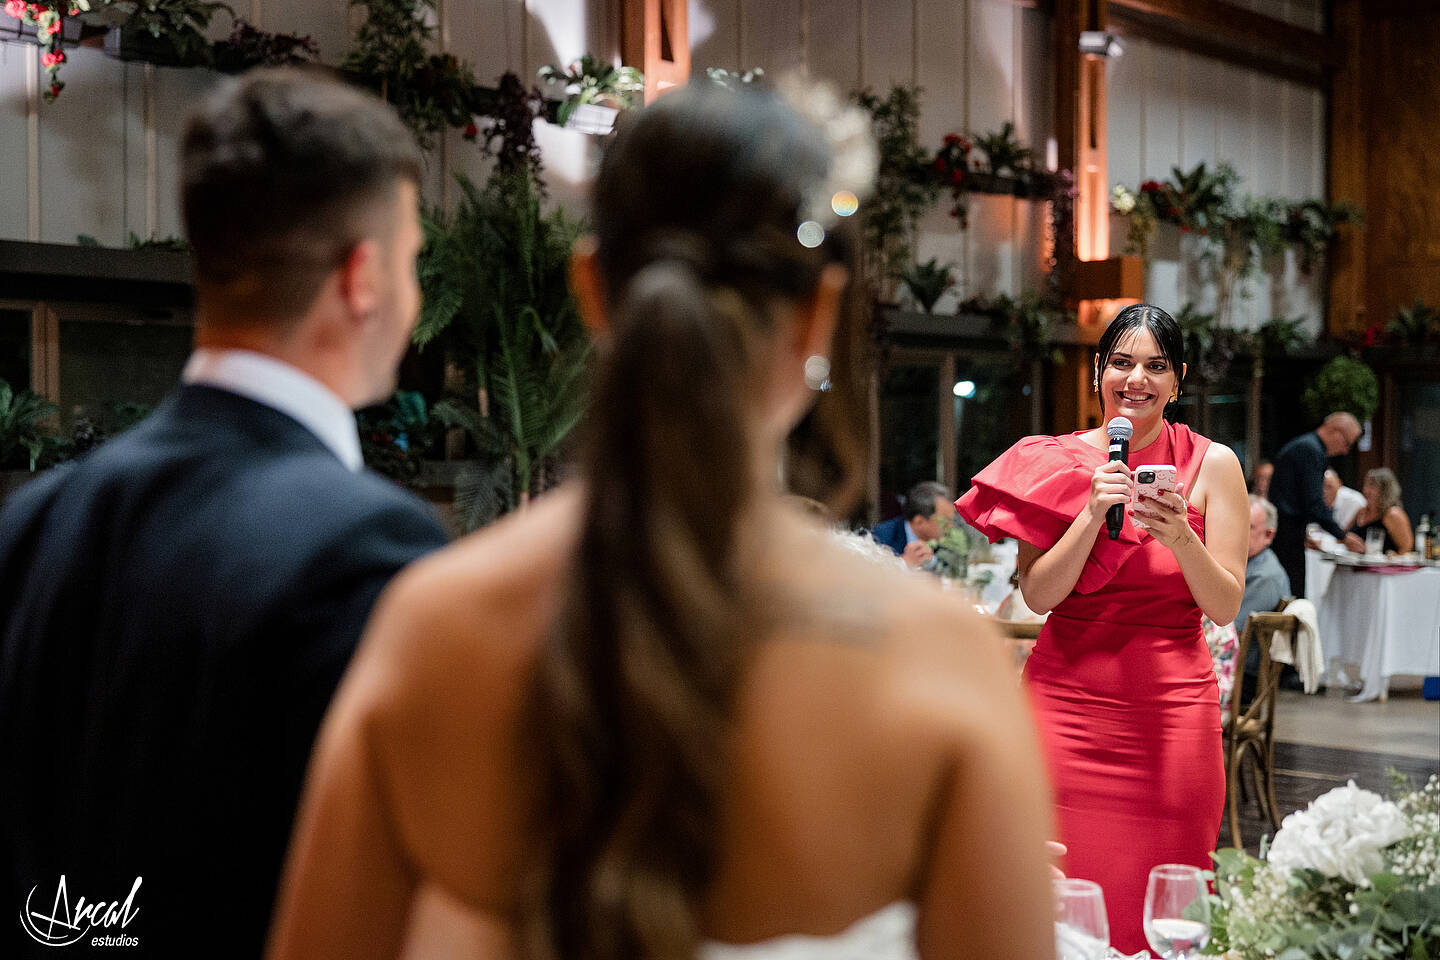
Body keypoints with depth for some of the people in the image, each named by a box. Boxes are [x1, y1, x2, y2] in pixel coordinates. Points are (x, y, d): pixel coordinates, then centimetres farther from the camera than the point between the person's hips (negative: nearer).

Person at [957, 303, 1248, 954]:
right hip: (1068, 702, 0)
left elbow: (1225, 607, 0)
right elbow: (1037, 595, -2)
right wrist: (1094, 514, -15)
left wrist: (1179, 538, -18)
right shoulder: (1057, 461, 4)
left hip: (1173, 712, 0)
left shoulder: (1212, 465, 2)